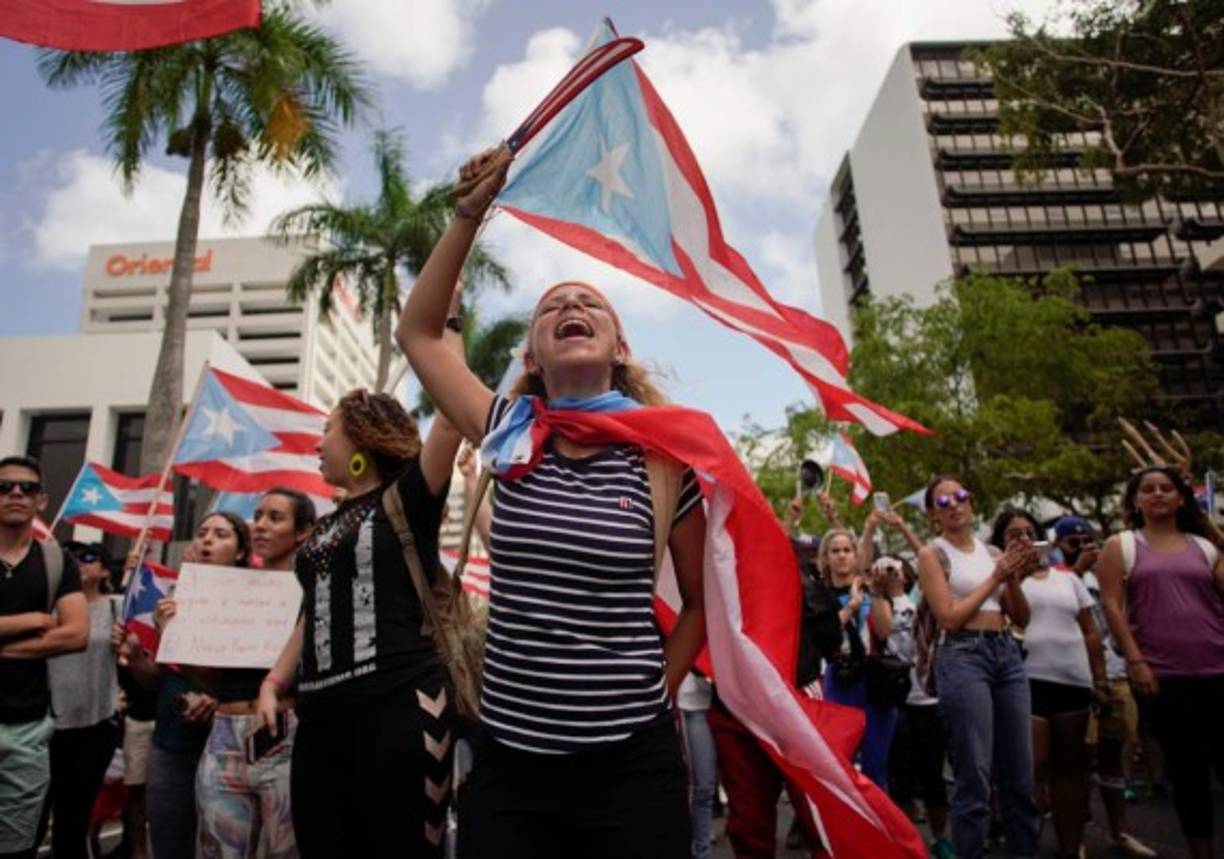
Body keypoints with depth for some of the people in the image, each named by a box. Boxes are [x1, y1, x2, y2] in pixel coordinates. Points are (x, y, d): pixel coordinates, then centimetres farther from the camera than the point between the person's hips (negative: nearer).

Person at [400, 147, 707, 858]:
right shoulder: (509, 436, 0)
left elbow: (703, 601, 6)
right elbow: (419, 333, 8)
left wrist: (652, 696, 2)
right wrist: (470, 214, 3)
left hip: (630, 768, -1)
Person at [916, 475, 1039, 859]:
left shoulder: (990, 550, 14)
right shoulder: (932, 554, -1)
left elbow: (1021, 618, 14)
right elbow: (950, 618, -10)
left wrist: (1013, 578, -3)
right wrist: (995, 577, -8)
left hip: (1008, 654, 6)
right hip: (963, 656, -6)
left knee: (1020, 776, 12)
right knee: (975, 778, -5)